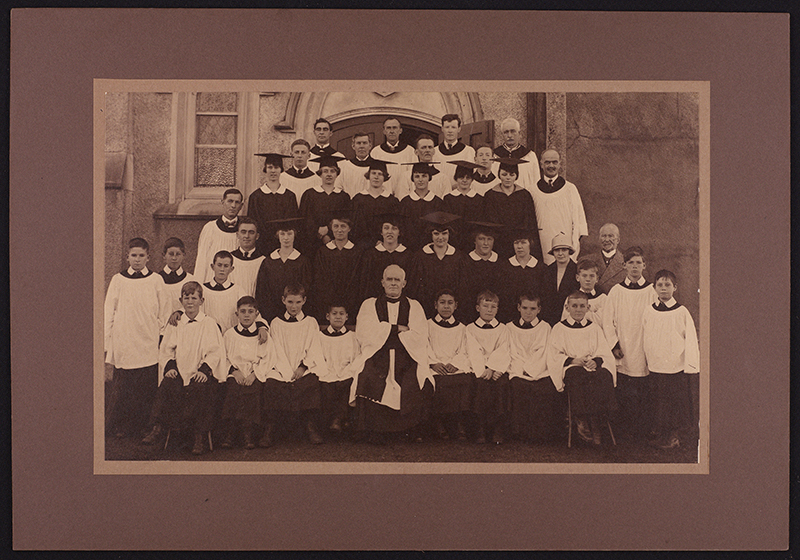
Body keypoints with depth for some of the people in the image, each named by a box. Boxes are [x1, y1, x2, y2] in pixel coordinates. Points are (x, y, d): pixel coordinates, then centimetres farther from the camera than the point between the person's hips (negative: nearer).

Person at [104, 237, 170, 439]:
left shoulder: (156, 281, 5)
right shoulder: (118, 280, 6)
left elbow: (163, 313, 10)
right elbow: (108, 313, 8)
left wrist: (160, 337, 4)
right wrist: (107, 342, 4)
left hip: (149, 346, 0)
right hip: (123, 344, 0)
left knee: (147, 387, -1)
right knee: (123, 387, 1)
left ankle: (142, 426, 11)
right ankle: (120, 427, 15)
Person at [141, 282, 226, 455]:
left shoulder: (209, 324, 8)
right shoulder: (175, 325, 18)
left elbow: (215, 351, -1)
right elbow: (166, 350, 13)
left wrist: (204, 369, -17)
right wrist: (169, 366, -7)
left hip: (200, 374, -3)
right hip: (178, 372, 3)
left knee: (199, 388, -33)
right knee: (167, 384, -29)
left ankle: (200, 438, -27)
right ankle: (157, 428, -26)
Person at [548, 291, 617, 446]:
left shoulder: (595, 328, 21)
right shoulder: (559, 328, 15)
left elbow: (605, 354, 10)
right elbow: (554, 356, 4)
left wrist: (596, 361, -13)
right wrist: (572, 360, -13)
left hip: (594, 367, 2)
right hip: (571, 368, -2)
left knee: (604, 376, -35)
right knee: (577, 375, -40)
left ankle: (594, 425, -32)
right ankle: (581, 420, -34)